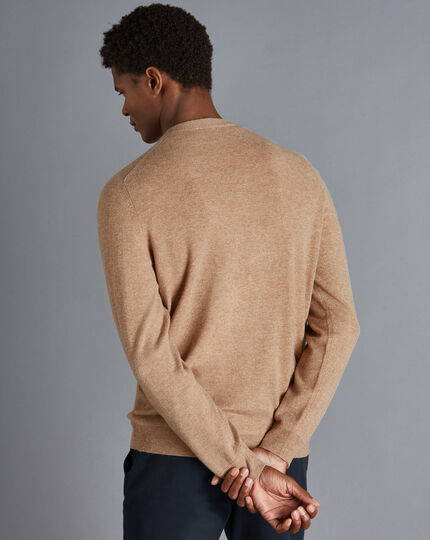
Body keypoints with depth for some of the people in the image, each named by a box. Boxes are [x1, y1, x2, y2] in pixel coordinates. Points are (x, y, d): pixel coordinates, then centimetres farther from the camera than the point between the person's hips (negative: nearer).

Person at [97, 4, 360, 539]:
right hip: (283, 455, 4)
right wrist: (274, 451, -7)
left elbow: (148, 351, -17)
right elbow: (338, 324, -3)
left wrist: (245, 467, -13)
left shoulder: (127, 194, -11)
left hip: (174, 457, -3)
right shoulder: (299, 175, 2)